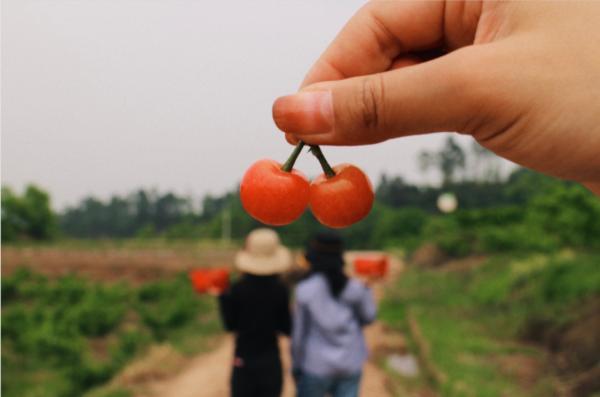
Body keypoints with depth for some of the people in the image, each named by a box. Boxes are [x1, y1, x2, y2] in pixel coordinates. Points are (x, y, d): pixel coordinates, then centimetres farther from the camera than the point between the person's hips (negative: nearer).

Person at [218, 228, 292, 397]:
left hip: (244, 360, 0)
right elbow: (286, 328, -4)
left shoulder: (237, 289, -10)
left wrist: (222, 298, 5)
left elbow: (230, 325, -4)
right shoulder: (280, 290, -8)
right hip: (270, 360, 0)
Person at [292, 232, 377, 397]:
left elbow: (299, 331, -9)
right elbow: (368, 317, 10)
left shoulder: (305, 289, -14)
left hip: (318, 365, -3)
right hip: (350, 364, 3)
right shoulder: (354, 288, -5)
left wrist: (295, 365, 3)